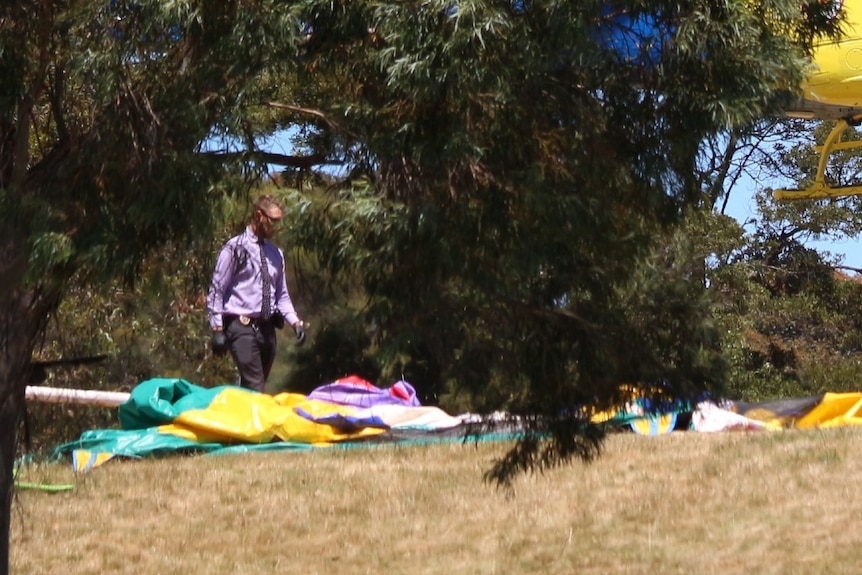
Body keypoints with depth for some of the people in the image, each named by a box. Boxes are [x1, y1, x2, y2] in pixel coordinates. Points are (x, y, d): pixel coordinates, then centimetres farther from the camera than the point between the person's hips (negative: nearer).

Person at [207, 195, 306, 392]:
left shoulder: (276, 253, 13)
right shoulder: (235, 248, -5)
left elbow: (282, 294, 17)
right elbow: (216, 290, -5)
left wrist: (295, 322, 2)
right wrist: (217, 330, -10)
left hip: (267, 328, 7)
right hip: (242, 327, -6)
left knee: (256, 387, 10)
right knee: (254, 388, -15)